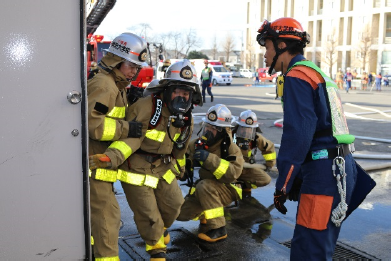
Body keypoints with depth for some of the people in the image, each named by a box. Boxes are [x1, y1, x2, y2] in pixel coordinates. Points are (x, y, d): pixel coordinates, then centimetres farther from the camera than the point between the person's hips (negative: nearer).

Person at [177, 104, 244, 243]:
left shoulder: (230, 148, -16)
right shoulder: (196, 144, -3)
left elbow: (233, 173, -32)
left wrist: (210, 159, -40)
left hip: (225, 190, -5)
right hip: (202, 192, 5)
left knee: (204, 186, -35)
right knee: (181, 213, -11)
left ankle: (218, 229, -23)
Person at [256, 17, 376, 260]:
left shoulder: (296, 77, -10)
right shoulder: (317, 72, 20)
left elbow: (298, 135, -19)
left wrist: (282, 186, -13)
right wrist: (298, 180, 24)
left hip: (324, 172, -10)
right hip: (339, 166, 10)